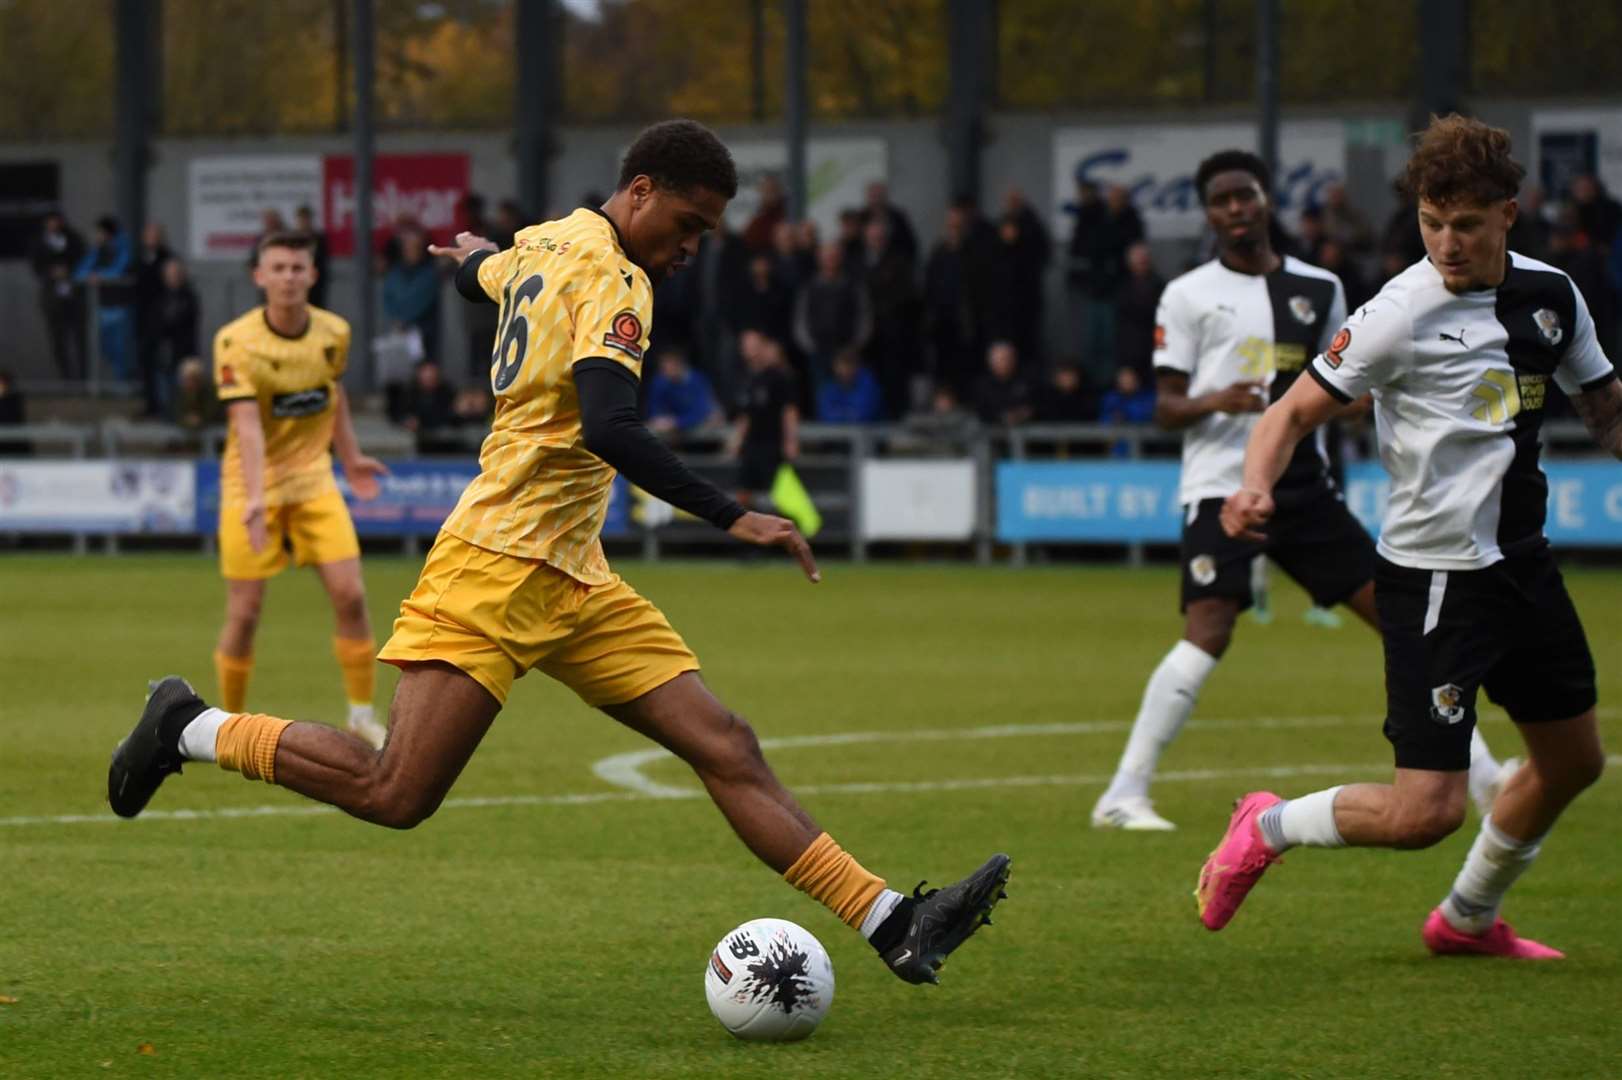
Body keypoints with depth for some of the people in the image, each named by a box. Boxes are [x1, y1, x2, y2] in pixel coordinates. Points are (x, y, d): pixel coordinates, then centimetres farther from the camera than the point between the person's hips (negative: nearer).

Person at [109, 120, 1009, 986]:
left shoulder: (544, 245, 17)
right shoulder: (610, 275, -13)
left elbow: (480, 274, 41)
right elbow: (608, 430, -27)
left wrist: (477, 256, 66)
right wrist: (731, 518, -28)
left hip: (569, 582, 11)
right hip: (500, 565, -11)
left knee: (726, 748, 0)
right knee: (395, 796, -13)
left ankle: (894, 926, -7)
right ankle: (191, 730, 7)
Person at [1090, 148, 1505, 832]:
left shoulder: (1320, 289, 13)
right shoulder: (1190, 295, 3)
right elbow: (1166, 408, 0)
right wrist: (1212, 401, -21)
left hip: (1303, 486, 4)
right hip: (1222, 486, -4)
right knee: (1208, 633, -21)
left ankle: (1480, 778, 13)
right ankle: (1124, 795, -18)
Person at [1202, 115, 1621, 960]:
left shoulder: (1551, 295, 3)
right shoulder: (1402, 312, -16)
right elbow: (1296, 410, -13)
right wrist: (1256, 484, -32)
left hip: (1523, 564, 7)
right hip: (1435, 576, -7)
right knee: (1425, 811, -14)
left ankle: (1468, 920, 38)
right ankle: (1267, 828, 12)